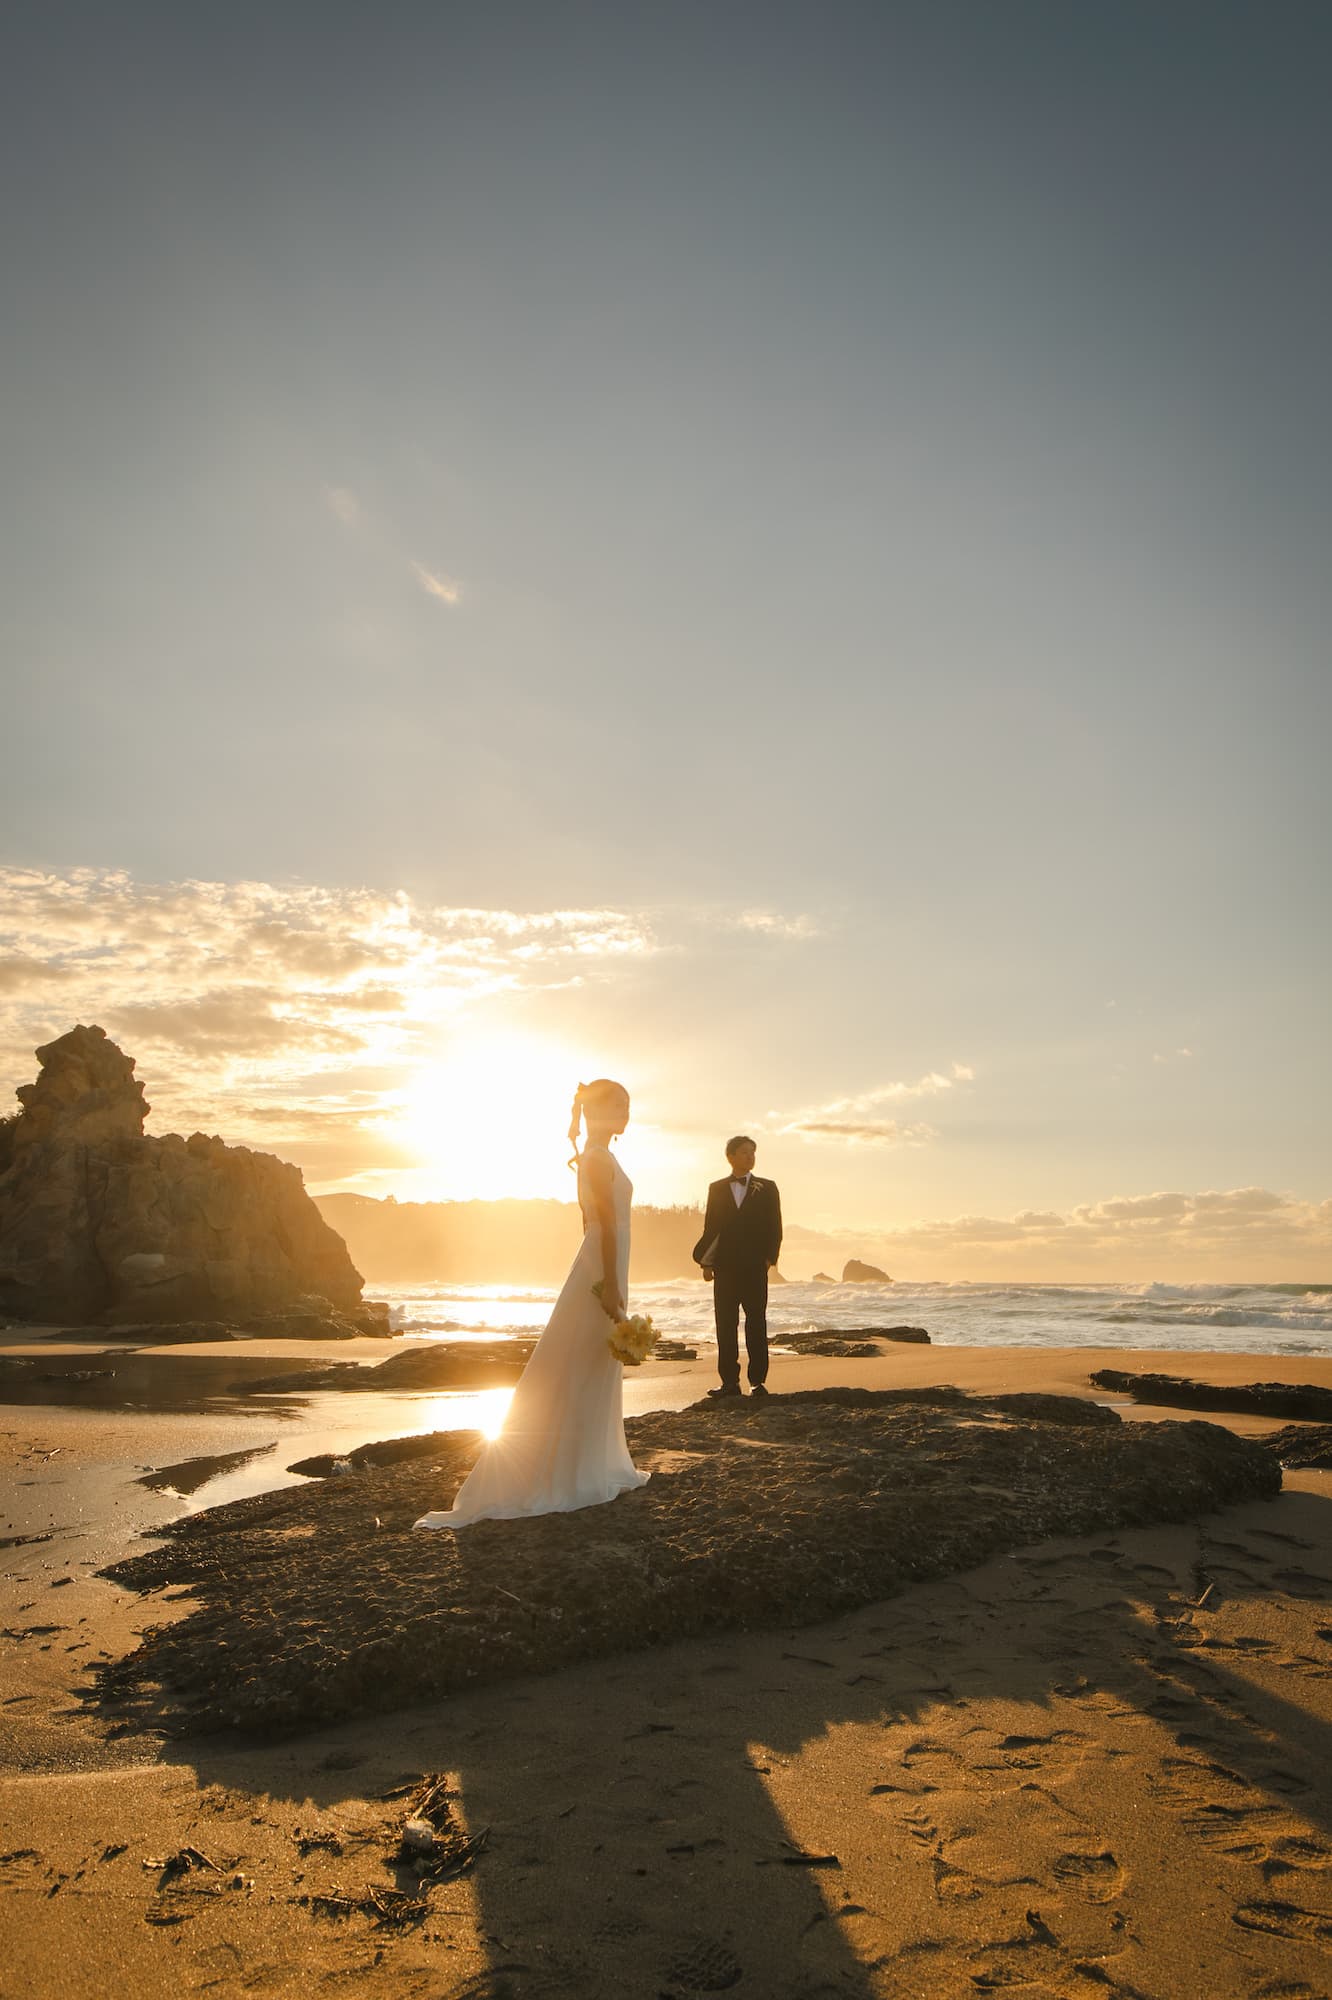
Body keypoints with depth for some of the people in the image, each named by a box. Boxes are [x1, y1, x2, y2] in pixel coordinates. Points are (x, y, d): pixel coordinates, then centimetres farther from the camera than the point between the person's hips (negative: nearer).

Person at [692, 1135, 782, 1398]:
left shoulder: (766, 1188, 7)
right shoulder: (717, 1189, 10)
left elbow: (775, 1228, 5)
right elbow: (710, 1228, 9)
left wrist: (769, 1258, -7)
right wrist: (705, 1261, 1)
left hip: (754, 1267, -1)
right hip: (724, 1266, 1)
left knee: (756, 1324, 1)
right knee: (725, 1325, 1)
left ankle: (757, 1381, 7)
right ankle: (730, 1381, 6)